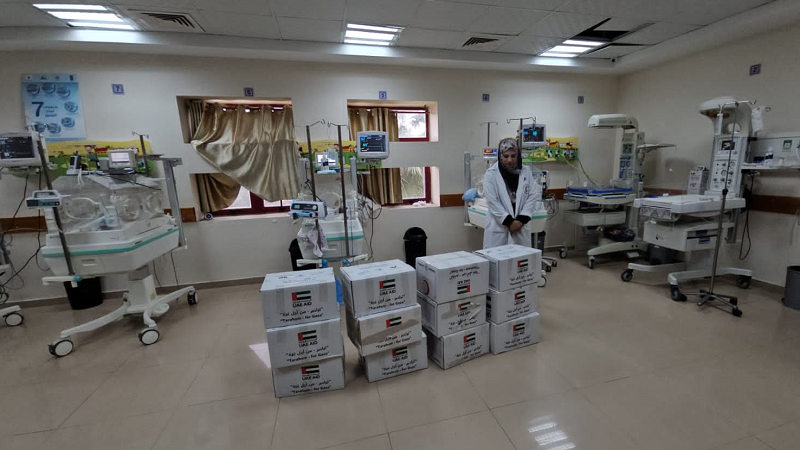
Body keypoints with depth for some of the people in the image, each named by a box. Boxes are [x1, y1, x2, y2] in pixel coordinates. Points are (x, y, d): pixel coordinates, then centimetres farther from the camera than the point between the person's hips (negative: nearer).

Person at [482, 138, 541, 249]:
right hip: (498, 226, -3)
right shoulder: (491, 174, -6)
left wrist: (521, 220, -7)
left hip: (521, 226, 3)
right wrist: (509, 221, -12)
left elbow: (532, 196, 2)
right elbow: (492, 202, -10)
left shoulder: (526, 172, 4)